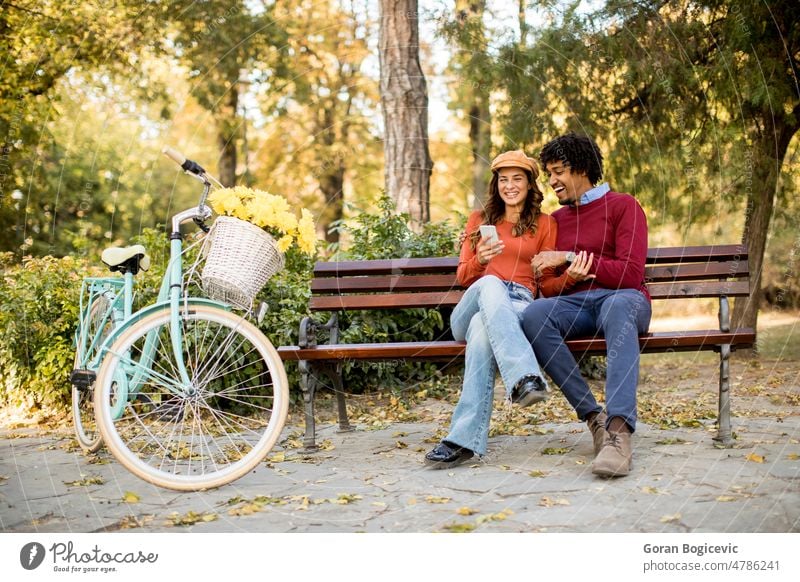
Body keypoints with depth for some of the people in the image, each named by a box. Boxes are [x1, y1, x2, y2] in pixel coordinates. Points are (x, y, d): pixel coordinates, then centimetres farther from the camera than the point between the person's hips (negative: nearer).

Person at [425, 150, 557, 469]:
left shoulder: (545, 224, 22)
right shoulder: (479, 219, 26)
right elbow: (462, 277, 18)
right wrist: (479, 260, -5)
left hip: (519, 305, -1)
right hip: (471, 307, 1)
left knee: (482, 327, -41)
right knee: (491, 284, -41)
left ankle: (465, 439, -56)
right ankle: (526, 378, -62)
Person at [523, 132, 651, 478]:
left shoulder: (623, 206, 7)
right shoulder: (556, 220, 23)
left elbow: (630, 273, -7)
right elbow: (547, 288, 16)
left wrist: (569, 258, -9)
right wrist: (568, 279, -9)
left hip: (623, 298, -4)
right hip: (575, 305, 4)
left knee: (618, 306, -42)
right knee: (534, 315, -31)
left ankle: (619, 430, -54)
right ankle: (593, 417, -31)